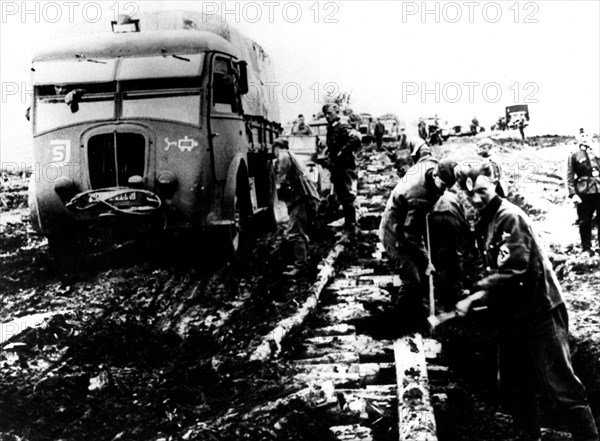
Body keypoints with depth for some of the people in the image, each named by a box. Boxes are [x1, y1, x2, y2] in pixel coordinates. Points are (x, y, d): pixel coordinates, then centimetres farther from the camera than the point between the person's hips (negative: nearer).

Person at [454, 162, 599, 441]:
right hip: (512, 317, 9)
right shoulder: (484, 224, 10)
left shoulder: (510, 216, -16)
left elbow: (512, 271, -25)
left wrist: (475, 298, -25)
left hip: (539, 311, -9)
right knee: (516, 386, 16)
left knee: (561, 386, -7)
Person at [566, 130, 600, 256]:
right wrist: (572, 193, -10)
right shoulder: (574, 155, 1)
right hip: (584, 192, -3)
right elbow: (570, 175, -2)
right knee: (585, 221, 4)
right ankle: (586, 247, 15)